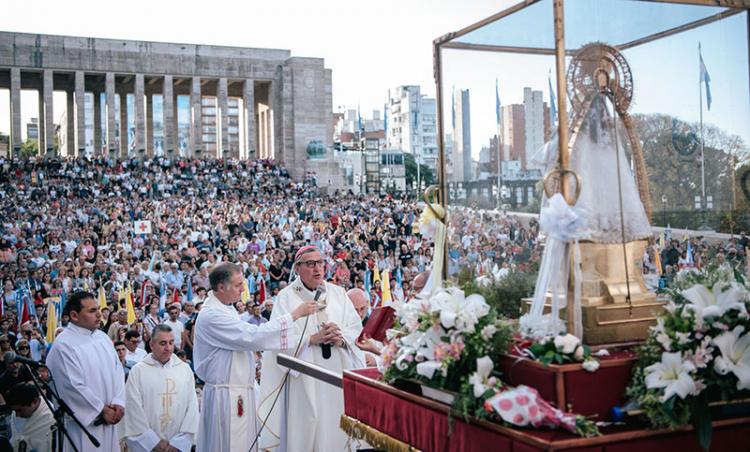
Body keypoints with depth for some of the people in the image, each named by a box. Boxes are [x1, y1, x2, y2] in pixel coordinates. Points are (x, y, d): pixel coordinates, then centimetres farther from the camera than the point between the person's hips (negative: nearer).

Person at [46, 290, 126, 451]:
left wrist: (118, 403, -8)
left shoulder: (102, 337, 7)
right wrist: (102, 410, -11)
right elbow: (74, 386, -17)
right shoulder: (63, 345, -14)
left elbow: (117, 370, 5)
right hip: (84, 419, -6)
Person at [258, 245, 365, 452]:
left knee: (335, 427, 4)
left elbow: (356, 327, 5)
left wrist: (341, 339, -15)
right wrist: (312, 338, -19)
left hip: (337, 373, 3)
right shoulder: (286, 297, 1)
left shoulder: (338, 293, 11)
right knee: (304, 429, -1)